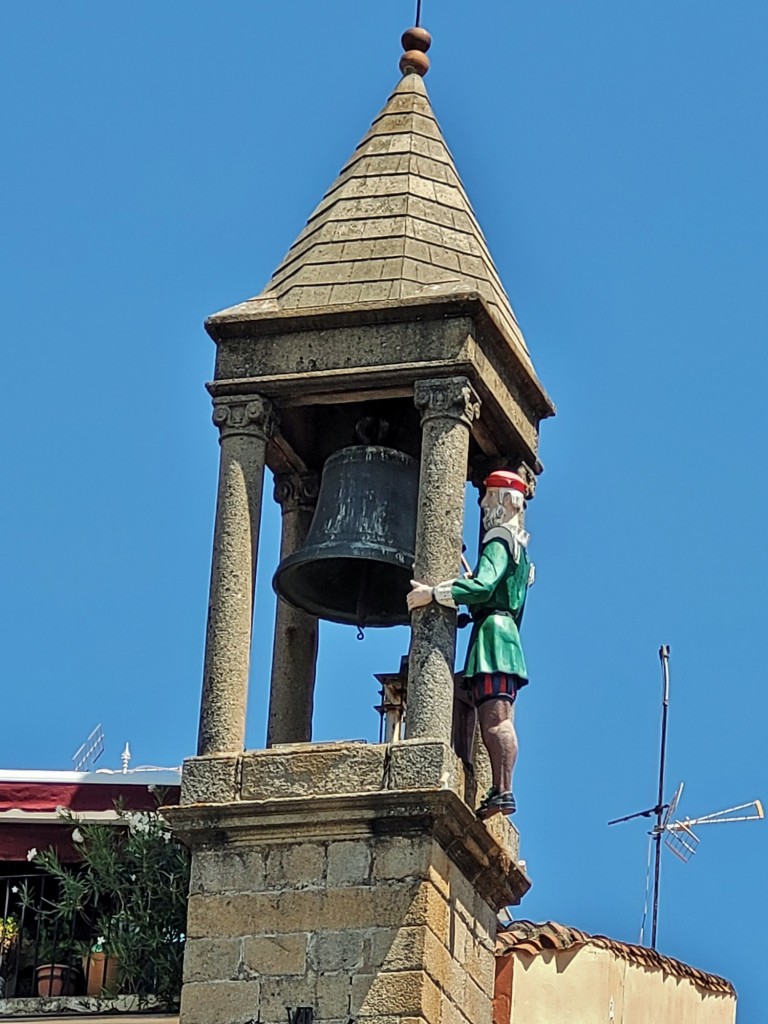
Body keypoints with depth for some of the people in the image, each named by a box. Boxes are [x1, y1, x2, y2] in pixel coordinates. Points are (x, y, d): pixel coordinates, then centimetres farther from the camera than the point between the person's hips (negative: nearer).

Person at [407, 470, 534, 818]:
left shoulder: (500, 539, -4)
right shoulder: (517, 545, 26)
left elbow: (483, 587, -20)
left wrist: (433, 593, -20)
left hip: (493, 628, -10)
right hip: (505, 630, 10)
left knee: (495, 717, -17)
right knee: (497, 719, 5)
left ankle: (503, 791, -25)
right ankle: (500, 792, 0)